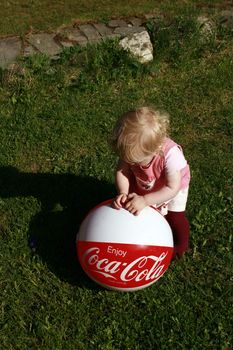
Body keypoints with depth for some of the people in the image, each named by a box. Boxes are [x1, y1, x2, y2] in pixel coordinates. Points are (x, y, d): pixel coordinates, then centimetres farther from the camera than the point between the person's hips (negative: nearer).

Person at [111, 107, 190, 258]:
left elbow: (172, 188, -41)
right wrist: (122, 193, -42)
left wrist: (145, 200, -48)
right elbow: (122, 171, -23)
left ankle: (180, 247, 27)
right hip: (143, 185, 4)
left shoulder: (171, 154, -45)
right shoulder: (132, 150, -33)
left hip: (173, 187, -3)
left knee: (175, 219, -4)